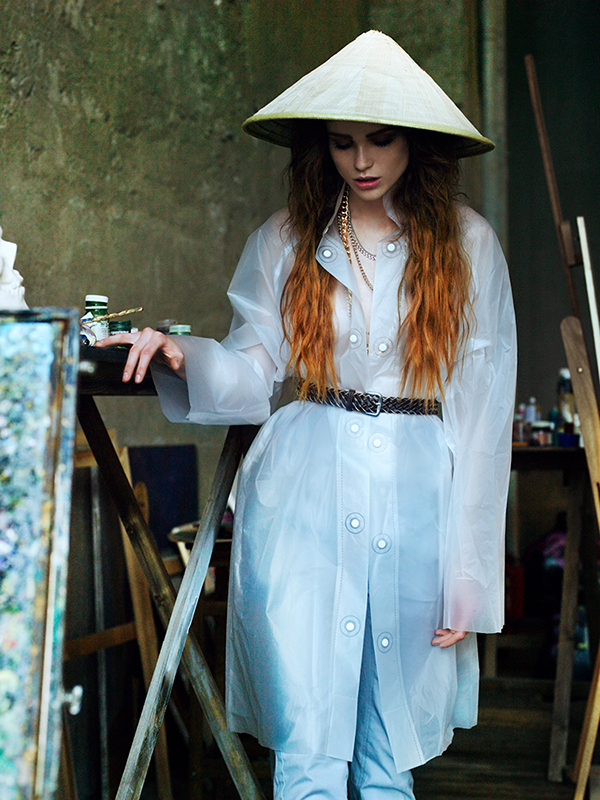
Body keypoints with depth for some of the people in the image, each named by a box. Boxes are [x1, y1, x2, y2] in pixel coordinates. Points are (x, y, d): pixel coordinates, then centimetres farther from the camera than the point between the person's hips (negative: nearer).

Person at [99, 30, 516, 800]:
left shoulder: (468, 245, 4)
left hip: (417, 500, 0)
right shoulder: (285, 240, 8)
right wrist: (182, 355, -15)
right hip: (304, 496, 0)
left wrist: (470, 571, -1)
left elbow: (483, 410, 3)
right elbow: (253, 373, 7)